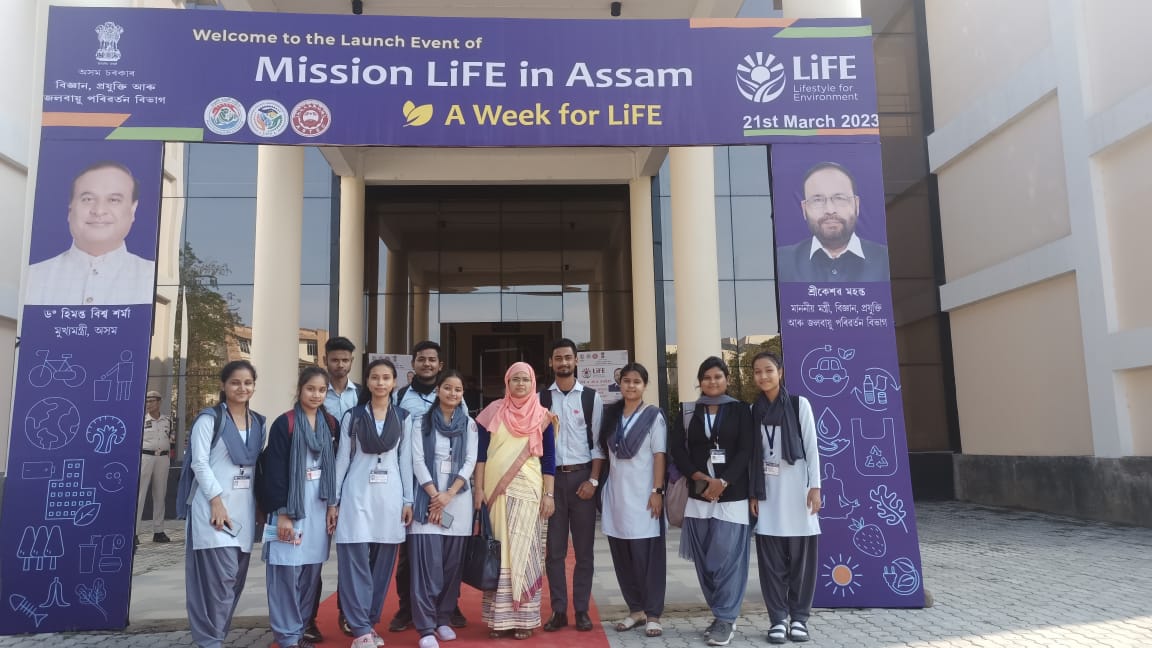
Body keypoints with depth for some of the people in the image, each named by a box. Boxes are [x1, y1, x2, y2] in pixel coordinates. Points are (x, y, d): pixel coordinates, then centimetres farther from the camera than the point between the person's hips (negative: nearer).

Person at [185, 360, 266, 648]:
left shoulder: (258, 423, 13)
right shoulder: (209, 418, -4)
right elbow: (199, 462, -10)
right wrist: (217, 501, -17)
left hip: (245, 509, 6)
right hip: (214, 506, -6)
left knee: (236, 578, 9)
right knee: (220, 577, -10)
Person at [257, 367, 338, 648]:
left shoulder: (330, 424, 9)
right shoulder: (284, 423, -7)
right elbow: (274, 470, -10)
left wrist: (333, 505, 10)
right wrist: (282, 513, -14)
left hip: (319, 507, 5)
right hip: (290, 506, -5)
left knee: (311, 571, 8)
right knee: (287, 571, -3)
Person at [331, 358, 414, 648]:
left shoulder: (403, 418, 6)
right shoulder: (353, 417, 4)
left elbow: (405, 460, 7)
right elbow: (342, 459, 4)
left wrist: (408, 500, 3)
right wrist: (333, 501, 0)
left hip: (389, 497, 2)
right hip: (356, 495, -1)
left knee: (382, 564, 6)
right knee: (355, 563, -6)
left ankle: (370, 622, 19)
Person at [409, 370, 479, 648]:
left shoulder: (469, 424, 9)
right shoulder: (422, 422, 5)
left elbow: (470, 461, 1)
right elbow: (418, 461, -2)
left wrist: (449, 494, -10)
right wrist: (434, 495, -11)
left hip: (458, 499, 2)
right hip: (428, 498, -2)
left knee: (452, 563, 6)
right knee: (427, 563, -7)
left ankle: (444, 619, 18)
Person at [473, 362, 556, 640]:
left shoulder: (542, 416, 5)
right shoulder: (493, 411, 6)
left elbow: (549, 458, 3)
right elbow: (480, 453, 4)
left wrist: (549, 494, -4)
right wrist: (478, 489, -3)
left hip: (528, 492, 0)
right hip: (495, 492, 1)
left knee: (524, 552, 0)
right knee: (498, 552, 2)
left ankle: (523, 617, 6)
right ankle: (498, 617, 8)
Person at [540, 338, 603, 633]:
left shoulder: (592, 398, 2)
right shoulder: (540, 399, 4)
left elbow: (598, 443, 0)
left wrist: (593, 480, -7)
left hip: (581, 477, -1)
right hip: (551, 477, 1)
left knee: (584, 549, 5)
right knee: (554, 549, 6)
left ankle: (582, 610, 16)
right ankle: (558, 610, 15)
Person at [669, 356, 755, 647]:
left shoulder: (740, 410, 4)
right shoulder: (688, 412, 9)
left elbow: (745, 451, -3)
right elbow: (677, 449, 4)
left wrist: (722, 482, -13)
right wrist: (699, 477, -10)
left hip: (733, 495, -3)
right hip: (698, 495, 3)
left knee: (727, 557, -5)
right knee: (705, 559, 6)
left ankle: (725, 619, 5)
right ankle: (721, 615, 19)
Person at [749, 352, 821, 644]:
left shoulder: (799, 404, 0)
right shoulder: (754, 411, 8)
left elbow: (811, 447, -1)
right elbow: (753, 454, 8)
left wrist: (815, 486, -7)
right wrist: (753, 493, 3)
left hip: (796, 488, -2)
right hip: (767, 491, 2)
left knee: (801, 555, 1)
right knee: (771, 559, 2)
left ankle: (799, 617, 12)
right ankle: (778, 619, 9)